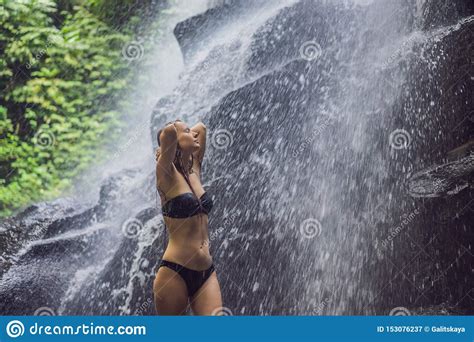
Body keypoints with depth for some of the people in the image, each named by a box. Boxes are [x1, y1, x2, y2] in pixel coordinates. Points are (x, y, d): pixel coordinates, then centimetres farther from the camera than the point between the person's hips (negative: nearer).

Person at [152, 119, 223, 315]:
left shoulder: (194, 171, 13)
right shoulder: (167, 175, -5)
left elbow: (201, 127, 23)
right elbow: (169, 131, -21)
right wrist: (169, 141, -2)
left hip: (206, 272, 6)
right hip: (175, 272, -6)